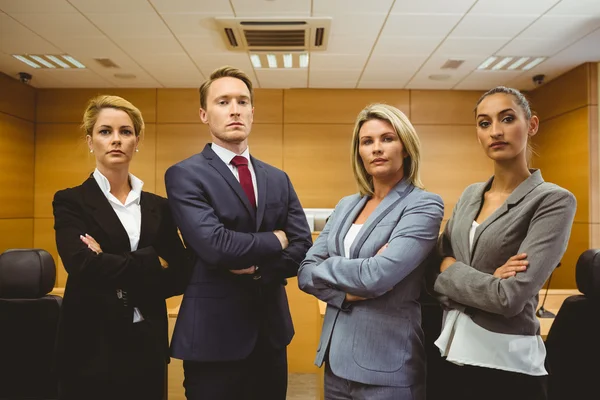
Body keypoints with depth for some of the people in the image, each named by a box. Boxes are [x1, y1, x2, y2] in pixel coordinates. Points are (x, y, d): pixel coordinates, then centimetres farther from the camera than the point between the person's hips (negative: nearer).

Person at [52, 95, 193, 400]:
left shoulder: (159, 207, 5)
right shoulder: (71, 202, -3)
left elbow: (180, 275, -4)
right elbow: (83, 266, -20)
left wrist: (112, 266, -13)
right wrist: (153, 263, -12)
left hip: (147, 346, 3)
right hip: (92, 347, -2)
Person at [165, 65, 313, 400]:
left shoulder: (278, 179, 8)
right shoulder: (184, 175, -9)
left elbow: (303, 248, 1)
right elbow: (215, 246, -23)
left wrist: (257, 269, -15)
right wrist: (275, 240, -9)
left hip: (271, 330, 5)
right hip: (215, 333, -5)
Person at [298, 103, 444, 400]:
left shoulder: (423, 205, -12)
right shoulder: (345, 206, 7)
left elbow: (377, 276, -24)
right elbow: (305, 272, 2)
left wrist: (326, 266, -7)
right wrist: (346, 293, -16)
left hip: (386, 362, -5)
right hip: (336, 355, 6)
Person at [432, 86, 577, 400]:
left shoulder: (553, 201, -13)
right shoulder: (470, 195, 6)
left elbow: (510, 297, -23)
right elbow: (438, 265, 3)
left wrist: (451, 272, -9)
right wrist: (482, 281, -15)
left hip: (506, 365, -5)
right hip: (452, 354, 6)